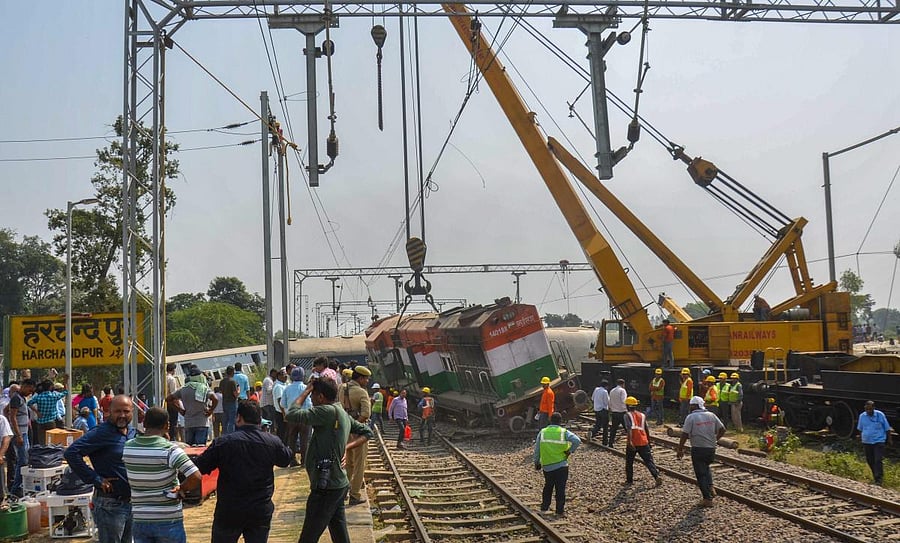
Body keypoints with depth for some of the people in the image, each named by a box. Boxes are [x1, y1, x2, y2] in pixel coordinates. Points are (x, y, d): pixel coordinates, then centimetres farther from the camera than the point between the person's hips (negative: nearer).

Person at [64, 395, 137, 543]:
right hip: (110, 504, -7)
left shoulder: (133, 433, 9)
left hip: (131, 502, 8)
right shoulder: (102, 433, -15)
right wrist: (95, 479, -23)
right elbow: (71, 453, -25)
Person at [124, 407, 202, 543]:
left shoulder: (127, 447, -2)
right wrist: (181, 489, -7)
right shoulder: (170, 450, -17)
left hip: (139, 520, 4)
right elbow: (196, 478, -23)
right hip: (169, 521, -4)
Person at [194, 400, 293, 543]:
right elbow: (286, 460, 15)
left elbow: (198, 468, -7)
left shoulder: (223, 442, -11)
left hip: (228, 511, -2)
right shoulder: (272, 442, -4)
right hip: (261, 512, 2)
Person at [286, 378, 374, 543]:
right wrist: (347, 447, 6)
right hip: (339, 484, 9)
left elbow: (291, 415, -22)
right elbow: (367, 432, 18)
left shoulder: (328, 411, -19)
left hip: (326, 487, -9)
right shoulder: (342, 413, 9)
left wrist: (306, 391, -9)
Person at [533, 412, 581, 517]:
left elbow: (537, 450, 4)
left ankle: (544, 507, 25)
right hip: (561, 466, -2)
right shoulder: (564, 432, -5)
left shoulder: (542, 432, 1)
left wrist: (537, 462, 14)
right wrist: (569, 451, -6)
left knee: (548, 487, 20)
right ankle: (560, 511, 7)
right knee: (560, 489, 5)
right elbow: (577, 441, -18)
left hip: (547, 466, 3)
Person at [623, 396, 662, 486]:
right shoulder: (642, 415, 14)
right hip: (643, 442, 3)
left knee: (629, 462, 14)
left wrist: (630, 442, -24)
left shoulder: (628, 415, 0)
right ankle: (657, 476, -15)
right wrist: (648, 441, 29)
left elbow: (629, 428, -15)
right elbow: (647, 430, 18)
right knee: (649, 460, 3)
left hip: (632, 443, -3)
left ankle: (629, 480, 20)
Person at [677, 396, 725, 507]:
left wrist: (680, 449, -5)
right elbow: (722, 430, 6)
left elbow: (685, 434, -13)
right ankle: (710, 488, 13)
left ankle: (707, 499, 3)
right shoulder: (711, 415, 4)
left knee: (701, 473, 4)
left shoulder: (691, 417, -10)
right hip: (711, 448, 5)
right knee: (706, 468, 29)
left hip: (698, 449, -5)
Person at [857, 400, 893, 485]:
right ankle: (875, 475, 28)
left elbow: (887, 428, 2)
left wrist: (889, 439, 5)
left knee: (878, 460, -12)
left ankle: (879, 479, -9)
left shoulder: (880, 415, -7)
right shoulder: (862, 416, 1)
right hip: (867, 442, 4)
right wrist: (861, 437, 21)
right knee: (870, 461, 10)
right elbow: (860, 428, 16)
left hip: (879, 441, -4)